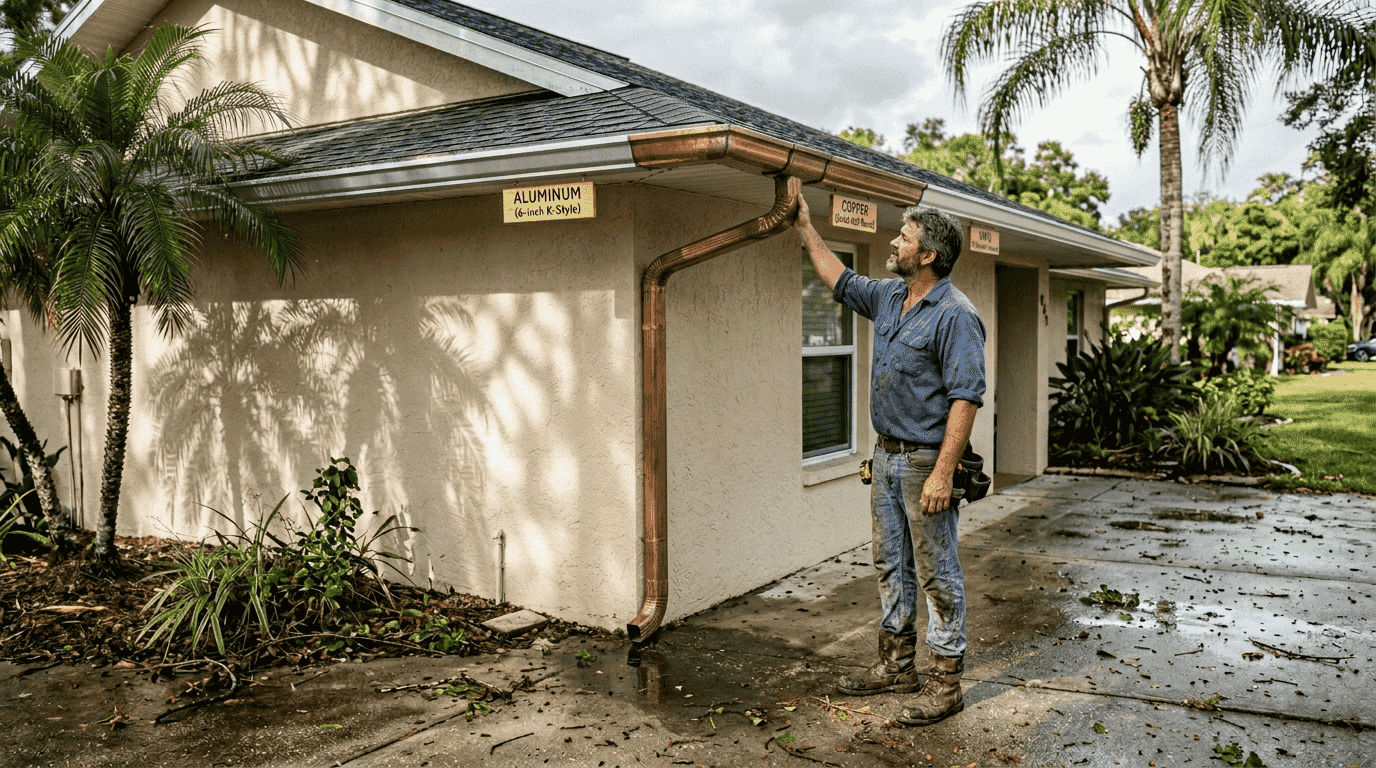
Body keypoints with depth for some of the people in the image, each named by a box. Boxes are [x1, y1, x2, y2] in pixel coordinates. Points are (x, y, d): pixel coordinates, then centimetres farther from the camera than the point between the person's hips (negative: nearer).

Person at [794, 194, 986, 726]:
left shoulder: (955, 315, -17)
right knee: (890, 565, 16)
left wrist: (943, 472, -27)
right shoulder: (889, 297, 9)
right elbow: (841, 282, 27)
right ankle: (897, 665, 30)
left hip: (927, 462, -9)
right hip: (887, 456, 9)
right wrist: (805, 228, 26)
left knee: (936, 573, -1)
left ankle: (946, 682, 10)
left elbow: (966, 397, -22)